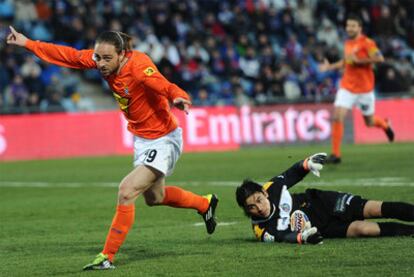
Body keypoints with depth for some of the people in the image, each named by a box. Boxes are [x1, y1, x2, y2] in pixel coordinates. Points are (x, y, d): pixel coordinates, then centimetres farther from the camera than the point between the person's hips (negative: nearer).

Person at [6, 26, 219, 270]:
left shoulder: (139, 67, -31)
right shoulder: (103, 61, -10)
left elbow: (164, 86, -48)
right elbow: (70, 56, 3)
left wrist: (179, 97, -70)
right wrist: (28, 43, 4)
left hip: (163, 140, -9)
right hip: (141, 138, 9)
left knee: (127, 191, -20)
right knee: (154, 197, 26)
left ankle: (108, 257, -9)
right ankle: (205, 204, 51)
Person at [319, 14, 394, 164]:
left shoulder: (366, 42, -12)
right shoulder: (348, 43, 8)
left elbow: (379, 58, -25)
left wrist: (358, 61, -24)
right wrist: (330, 66, 12)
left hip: (364, 89, -4)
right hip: (347, 88, 4)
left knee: (369, 122, 10)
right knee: (337, 117, -14)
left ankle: (385, 124, 47)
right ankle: (335, 154, -9)